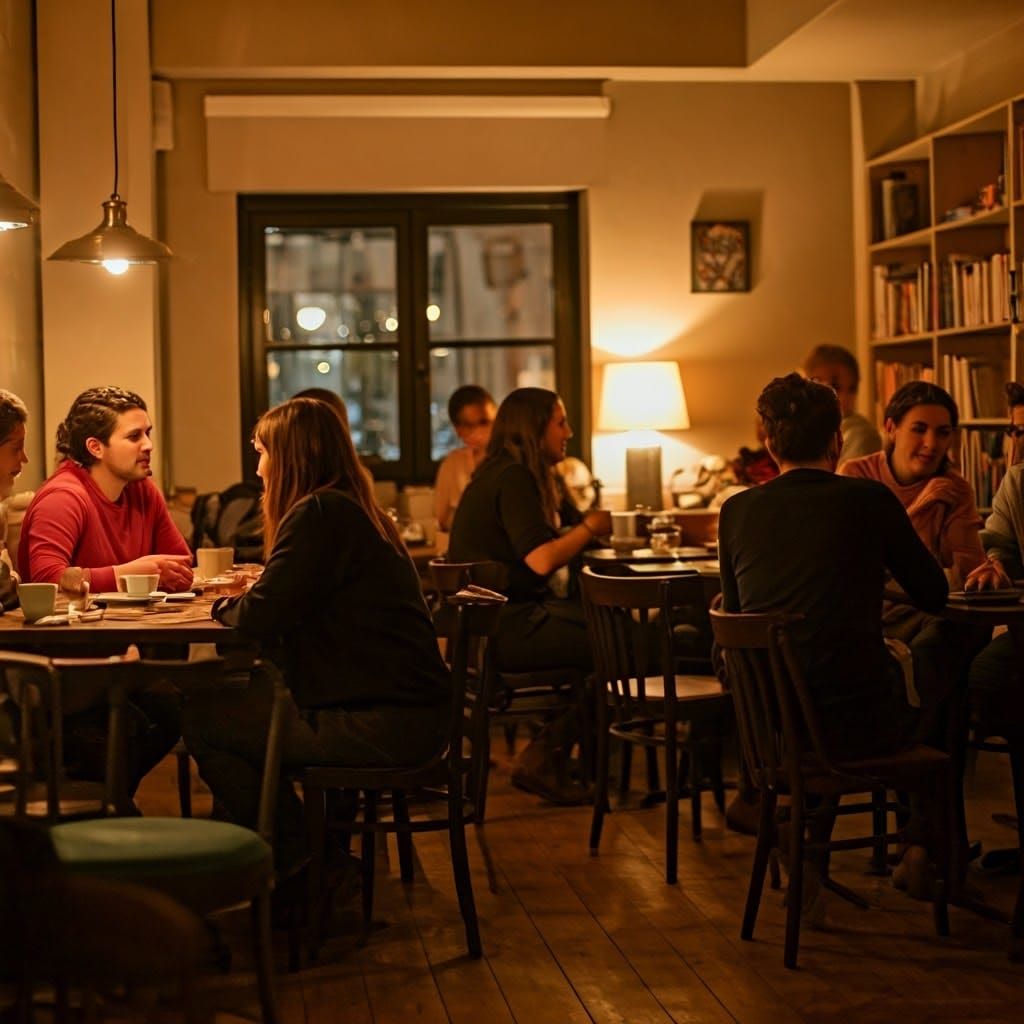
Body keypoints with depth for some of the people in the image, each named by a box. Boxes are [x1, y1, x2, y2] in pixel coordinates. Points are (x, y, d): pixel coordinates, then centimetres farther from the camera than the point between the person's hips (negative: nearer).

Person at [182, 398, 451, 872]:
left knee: (202, 720, -1)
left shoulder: (318, 514, -13)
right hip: (414, 713, 10)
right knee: (254, 695, 25)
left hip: (380, 725, -10)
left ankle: (297, 865, 12)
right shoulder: (359, 511, 17)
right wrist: (243, 596, 15)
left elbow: (259, 618, -16)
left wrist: (224, 605, 4)